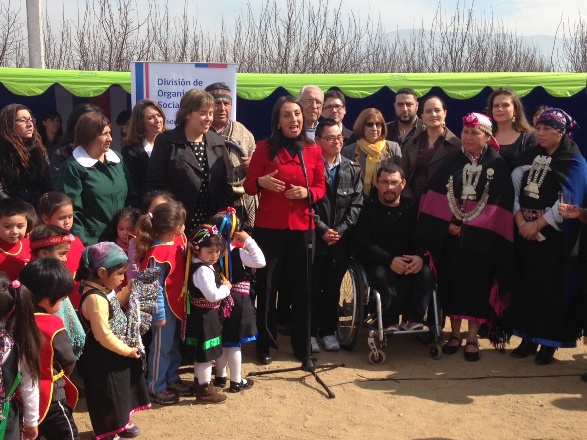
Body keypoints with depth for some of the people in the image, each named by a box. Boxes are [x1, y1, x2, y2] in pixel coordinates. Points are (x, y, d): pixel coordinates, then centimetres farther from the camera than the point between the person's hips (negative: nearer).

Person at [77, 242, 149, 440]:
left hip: (116, 354, 10)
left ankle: (122, 422, 47)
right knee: (108, 397, 9)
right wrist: (127, 350, -20)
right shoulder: (95, 298, -31)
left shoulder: (104, 289, 0)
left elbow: (116, 303, 21)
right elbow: (103, 335, -31)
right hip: (103, 360, -10)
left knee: (122, 390, 27)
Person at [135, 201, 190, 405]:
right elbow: (154, 286, -21)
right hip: (165, 307, -9)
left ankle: (171, 379, 38)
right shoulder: (157, 254, -25)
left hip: (177, 305, 9)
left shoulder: (177, 244, 0)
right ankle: (155, 388, 22)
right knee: (161, 347, 6)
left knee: (175, 344, 22)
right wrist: (159, 314, -17)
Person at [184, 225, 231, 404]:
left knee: (201, 354, 22)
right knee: (206, 354, 1)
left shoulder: (202, 266, 7)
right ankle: (204, 390, 11)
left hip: (201, 315, 10)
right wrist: (226, 288, -14)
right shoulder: (203, 270, -25)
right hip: (205, 317, -10)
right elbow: (212, 295, -29)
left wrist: (221, 285, 4)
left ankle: (201, 382, 37)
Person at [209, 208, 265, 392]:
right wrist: (249, 240, -20)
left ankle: (220, 376, 30)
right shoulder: (237, 253, -19)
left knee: (221, 341, 18)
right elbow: (260, 262, -25)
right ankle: (236, 381, 14)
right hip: (236, 302, -6)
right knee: (234, 343, 4)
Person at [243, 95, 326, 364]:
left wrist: (307, 193, -13)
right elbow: (249, 186, 0)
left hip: (302, 227, 2)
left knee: (301, 286, 6)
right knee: (267, 285, 3)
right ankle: (265, 343, 16)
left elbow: (321, 188, 8)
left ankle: (301, 343, 20)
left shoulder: (313, 151, 6)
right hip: (268, 227, -2)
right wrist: (261, 182, -22)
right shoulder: (264, 148, -1)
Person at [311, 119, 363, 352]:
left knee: (333, 287, 10)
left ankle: (329, 331, 21)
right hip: (315, 237, -3)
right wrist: (322, 230, -13)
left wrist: (341, 229, -8)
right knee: (313, 286, 2)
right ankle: (310, 331, 13)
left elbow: (356, 204, 3)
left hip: (342, 239, 3)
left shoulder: (352, 169, 10)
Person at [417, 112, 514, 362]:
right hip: (450, 235, 3)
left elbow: (498, 203, -8)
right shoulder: (451, 163, 9)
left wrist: (467, 226, -13)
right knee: (451, 283, 6)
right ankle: (455, 333, 18)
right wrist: (449, 223, -12)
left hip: (481, 237, -3)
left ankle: (472, 338, 12)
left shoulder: (497, 166, -1)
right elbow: (436, 197, 2)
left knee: (477, 286, 2)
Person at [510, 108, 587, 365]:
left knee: (552, 288, 0)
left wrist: (537, 225, -15)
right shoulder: (528, 157, 10)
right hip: (525, 233, 5)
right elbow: (514, 189, 2)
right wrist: (520, 222, -11)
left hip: (554, 238, -4)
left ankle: (549, 342, 11)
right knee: (526, 284, 7)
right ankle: (528, 337, 18)